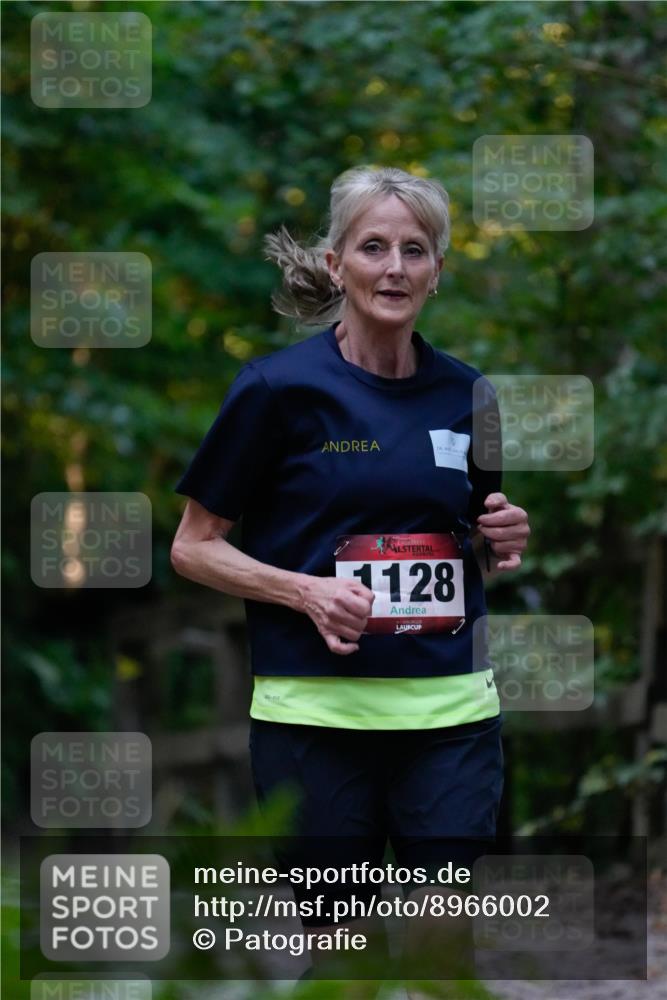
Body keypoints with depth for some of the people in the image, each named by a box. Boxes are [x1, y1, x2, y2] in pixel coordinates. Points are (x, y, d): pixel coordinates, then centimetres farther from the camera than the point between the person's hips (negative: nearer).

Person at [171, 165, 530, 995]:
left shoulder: (464, 394, 8)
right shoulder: (278, 387, -5)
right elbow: (192, 548, -1)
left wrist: (505, 540, -1)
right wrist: (308, 592, -15)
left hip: (449, 708, 3)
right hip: (316, 708, -3)